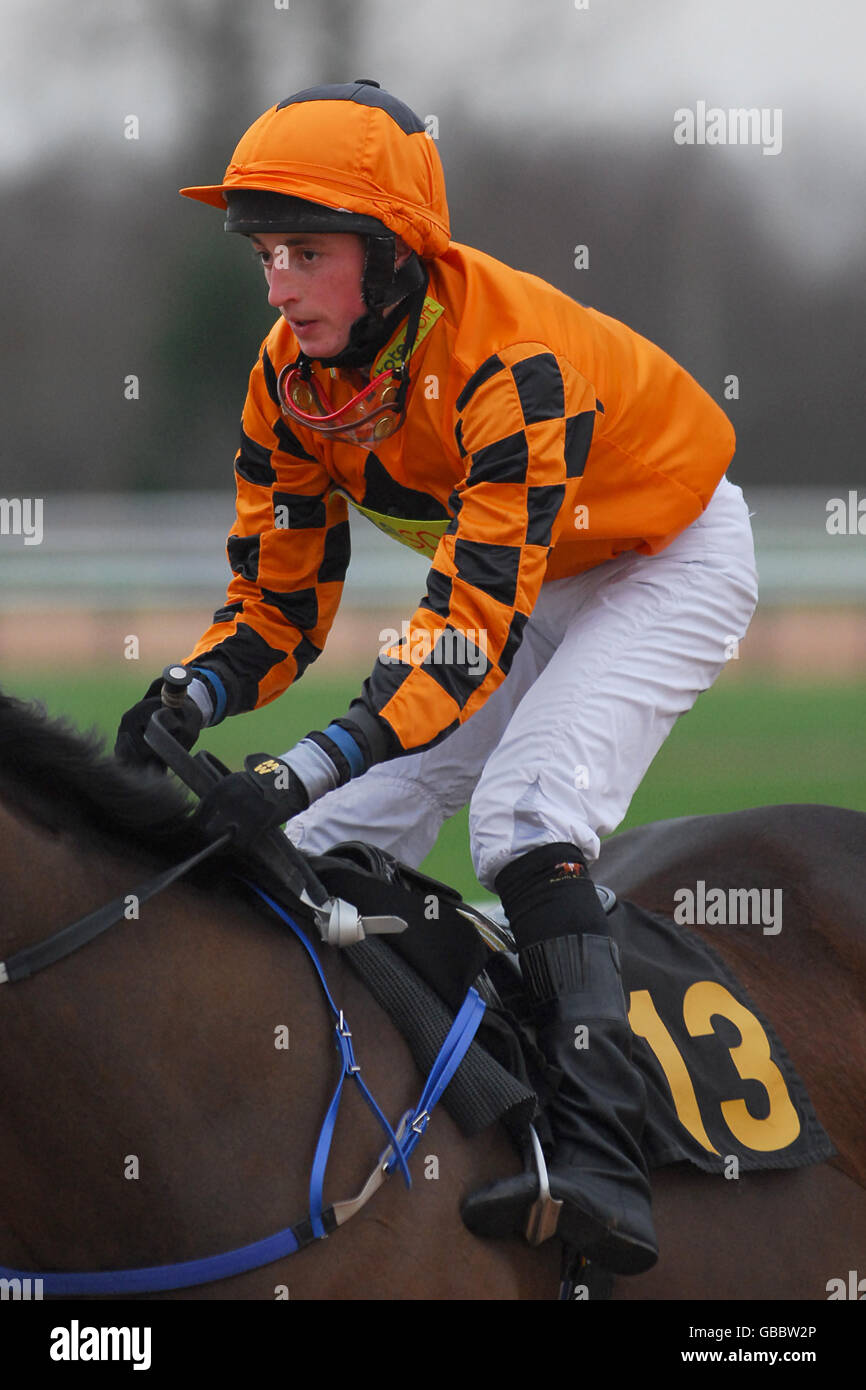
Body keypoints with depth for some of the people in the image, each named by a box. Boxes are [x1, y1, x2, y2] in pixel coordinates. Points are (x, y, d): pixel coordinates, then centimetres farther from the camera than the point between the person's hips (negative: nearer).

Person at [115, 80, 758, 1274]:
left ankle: (601, 1167, -36)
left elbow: (478, 618, -42)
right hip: (518, 575, 8)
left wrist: (309, 767, -51)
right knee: (337, 842, -3)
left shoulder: (510, 356, -37)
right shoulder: (292, 374, -14)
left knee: (526, 811, -29)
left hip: (668, 560, -8)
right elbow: (279, 595, -7)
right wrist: (191, 700, -28)